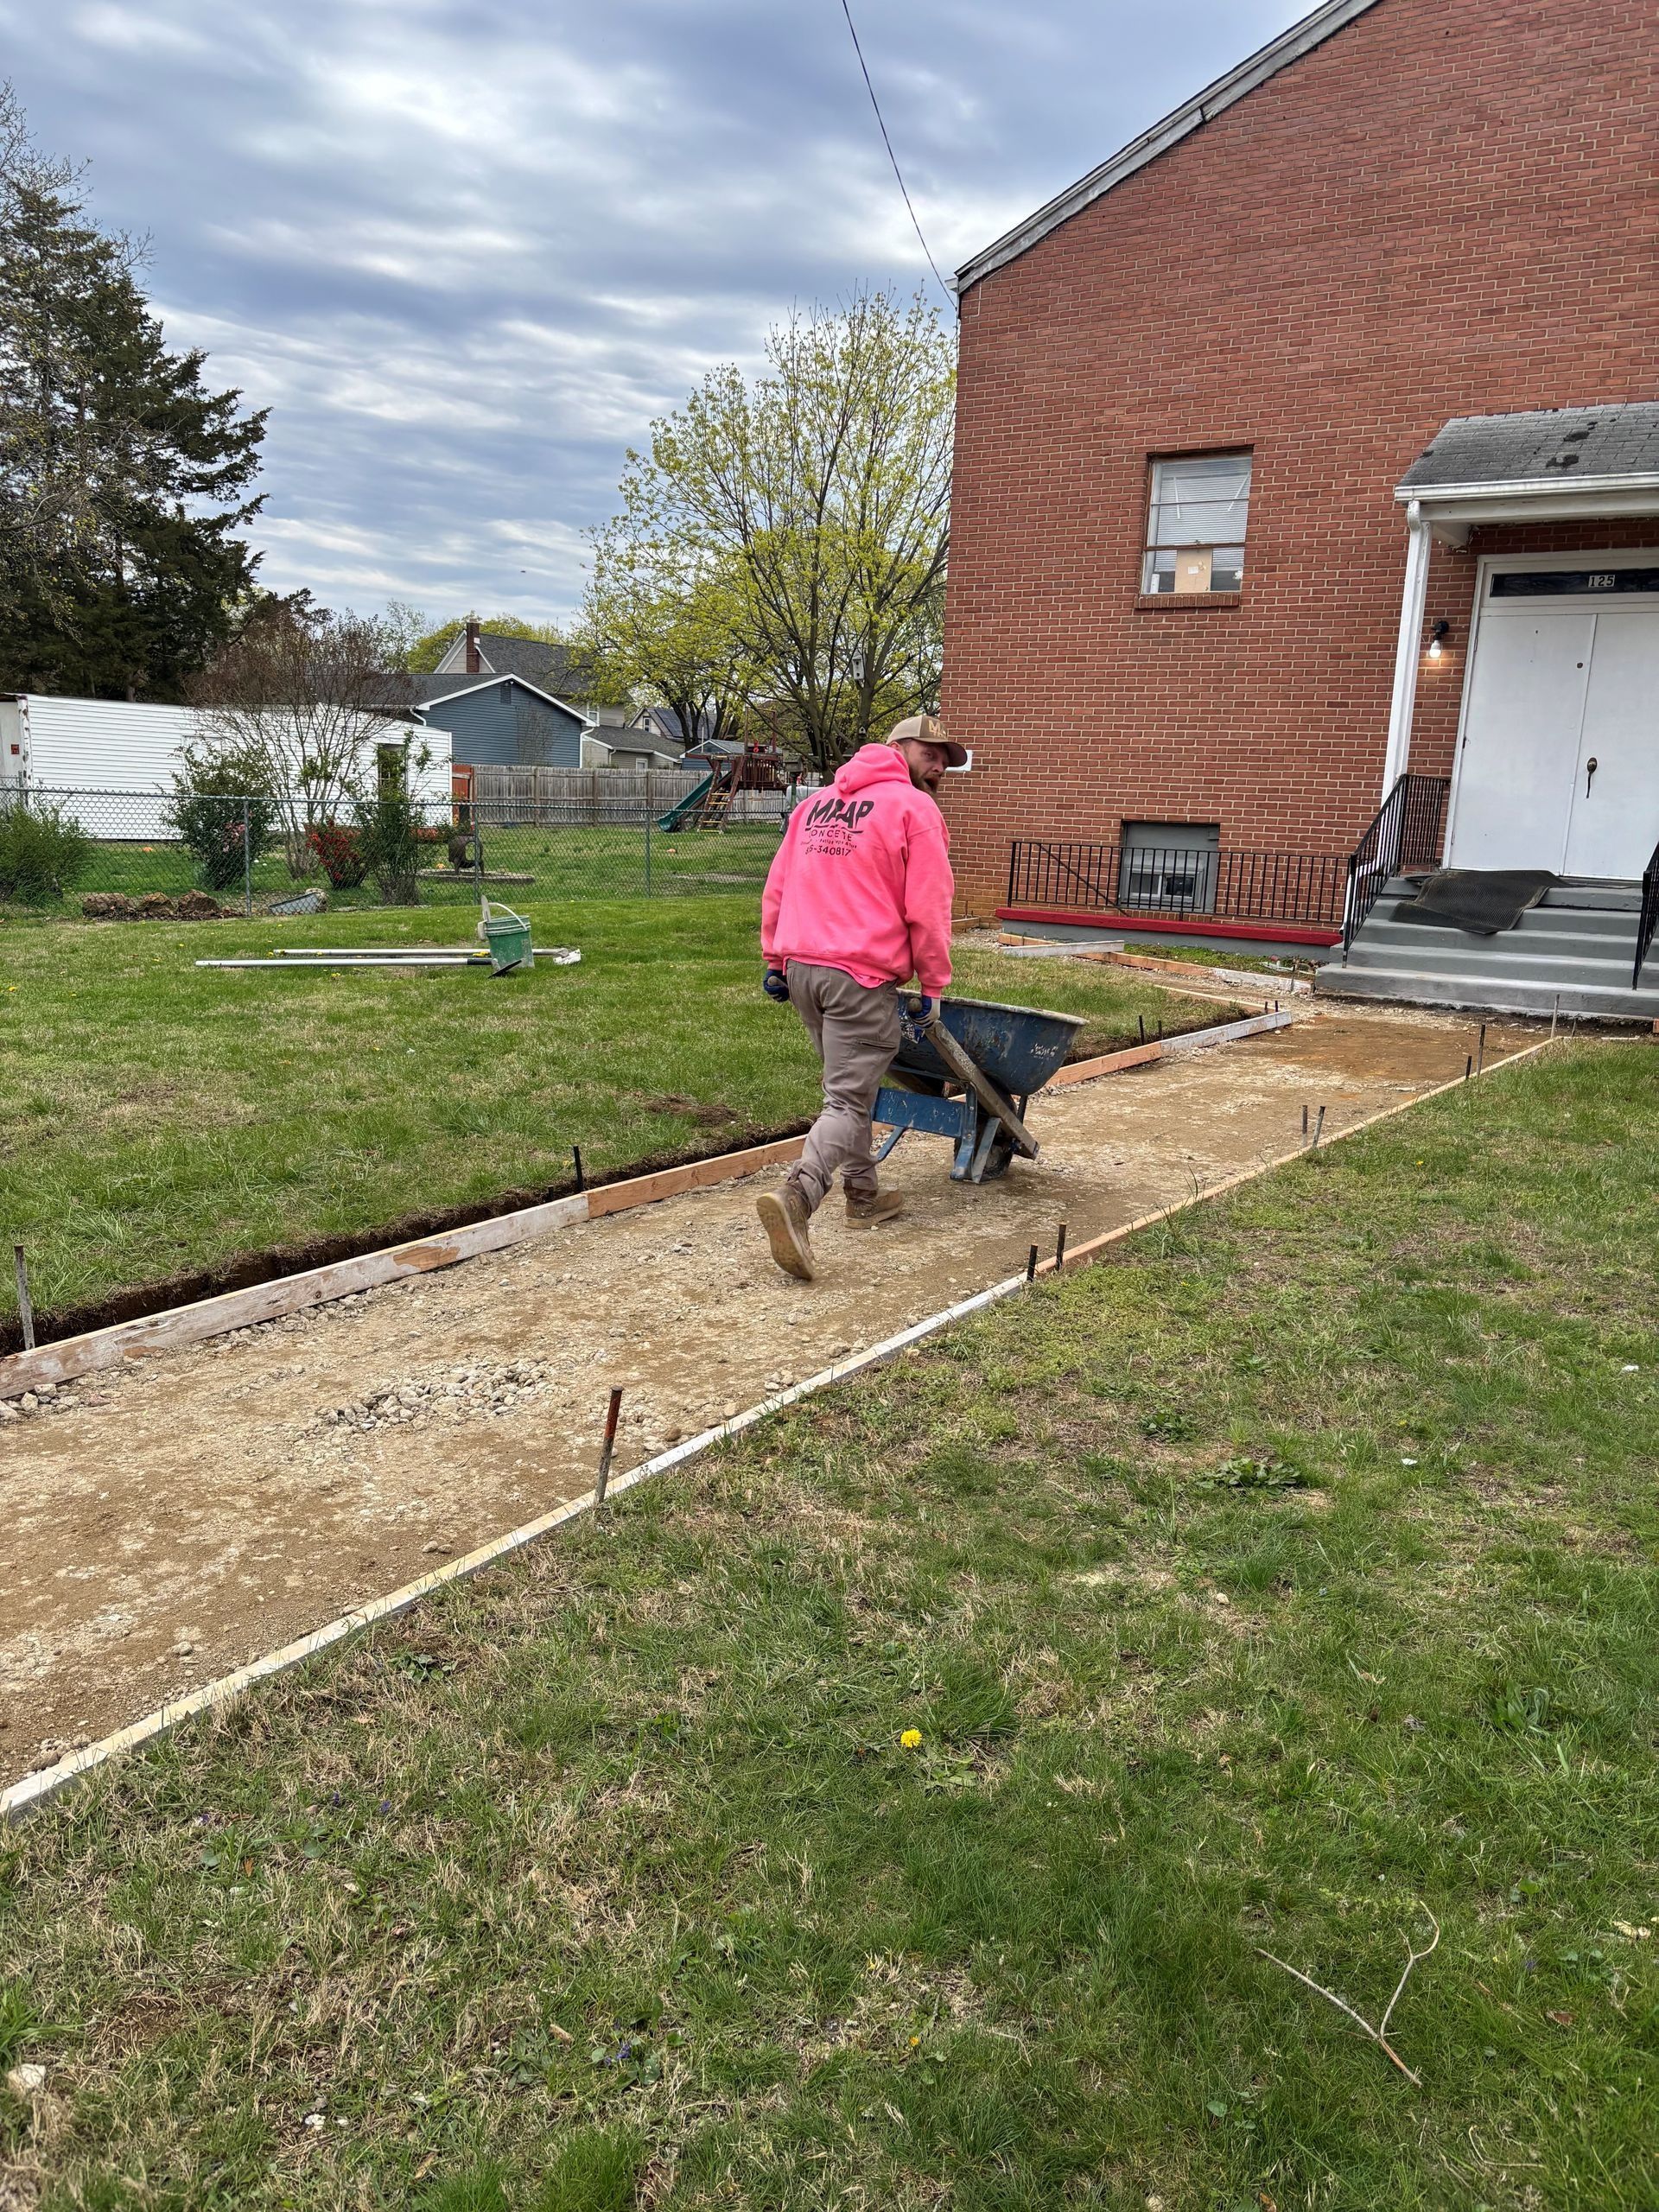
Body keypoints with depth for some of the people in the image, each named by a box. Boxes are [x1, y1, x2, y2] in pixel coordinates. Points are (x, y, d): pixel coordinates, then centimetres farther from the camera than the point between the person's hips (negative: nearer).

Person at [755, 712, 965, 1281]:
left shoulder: (815, 803, 19)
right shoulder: (915, 810, -2)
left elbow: (776, 889, 17)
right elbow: (927, 909, -7)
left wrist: (776, 962, 21)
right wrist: (934, 984, 1)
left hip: (801, 967, 7)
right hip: (862, 976, -7)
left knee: (849, 1086, 22)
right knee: (849, 1102, -8)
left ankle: (863, 1196, 29)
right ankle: (796, 1197, -26)